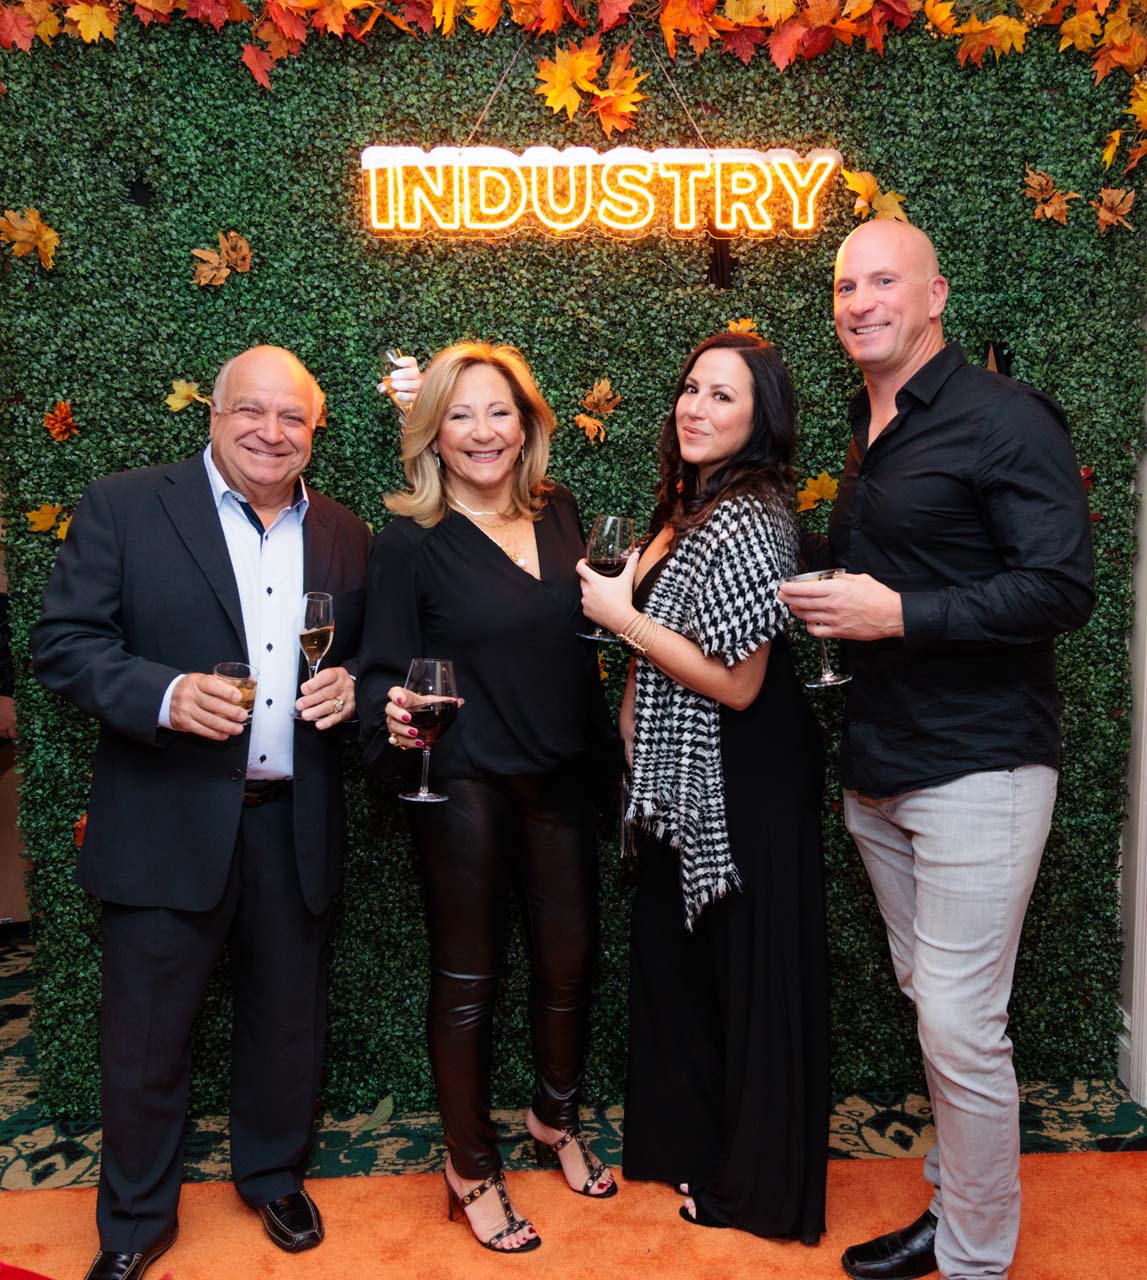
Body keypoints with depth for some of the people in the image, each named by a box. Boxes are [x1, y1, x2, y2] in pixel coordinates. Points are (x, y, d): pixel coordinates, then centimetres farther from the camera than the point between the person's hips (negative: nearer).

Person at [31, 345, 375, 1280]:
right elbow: (64, 642, -6)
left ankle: (275, 1177, 44)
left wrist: (351, 684, -8)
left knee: (289, 1020, 18)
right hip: (169, 822, -3)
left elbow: (368, 651, 15)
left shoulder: (346, 535, 7)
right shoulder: (122, 508, -3)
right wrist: (164, 694, -22)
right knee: (144, 1034, 12)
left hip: (296, 824, 3)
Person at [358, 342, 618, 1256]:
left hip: (562, 778, 5)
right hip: (464, 786, -5)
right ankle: (472, 1169, 33)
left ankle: (556, 1119, 44)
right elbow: (386, 667, -9)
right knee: (468, 979, 9)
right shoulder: (410, 541, -9)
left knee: (571, 957, 16)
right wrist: (396, 712, -29)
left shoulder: (559, 512, 5)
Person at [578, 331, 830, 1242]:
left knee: (748, 976, 8)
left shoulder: (746, 521, -20)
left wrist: (623, 617, -19)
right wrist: (634, 709, 9)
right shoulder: (693, 506, 9)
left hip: (744, 790, -9)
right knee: (678, 959, 20)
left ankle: (759, 1184, 30)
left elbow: (736, 684, -23)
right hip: (687, 784, 10)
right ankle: (693, 1145, 42)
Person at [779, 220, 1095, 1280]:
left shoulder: (1003, 418, -9)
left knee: (960, 1023, -3)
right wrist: (831, 604, 7)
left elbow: (1063, 588, -17)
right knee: (929, 999, 17)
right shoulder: (867, 436, 16)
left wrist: (898, 615, -20)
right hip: (877, 769, 8)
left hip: (979, 765, -7)